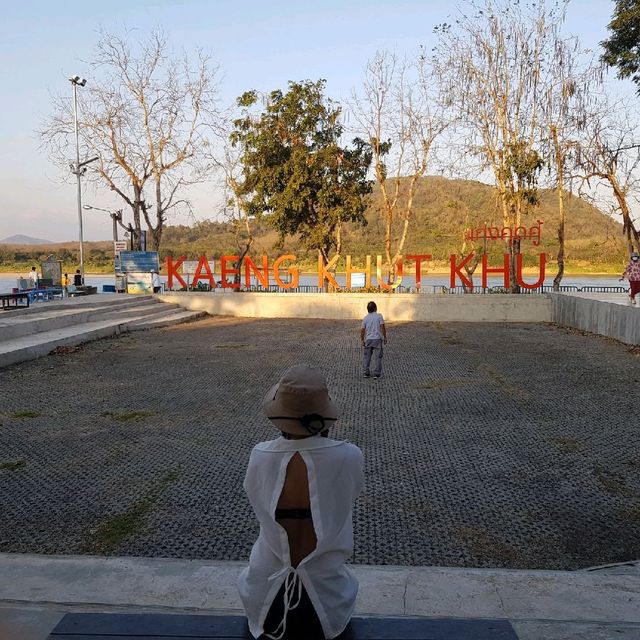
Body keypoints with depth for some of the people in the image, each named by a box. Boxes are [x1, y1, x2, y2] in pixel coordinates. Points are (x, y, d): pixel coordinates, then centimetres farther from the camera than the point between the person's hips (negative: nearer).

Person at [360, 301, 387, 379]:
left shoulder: (365, 318, 1)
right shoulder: (379, 316, -6)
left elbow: (362, 330, 1)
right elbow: (382, 327, -10)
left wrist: (362, 340, 12)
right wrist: (385, 337, 0)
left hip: (368, 339, 2)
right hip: (377, 339, -2)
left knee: (367, 357, 12)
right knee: (377, 357, 4)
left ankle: (366, 373, 15)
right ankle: (376, 373, 3)